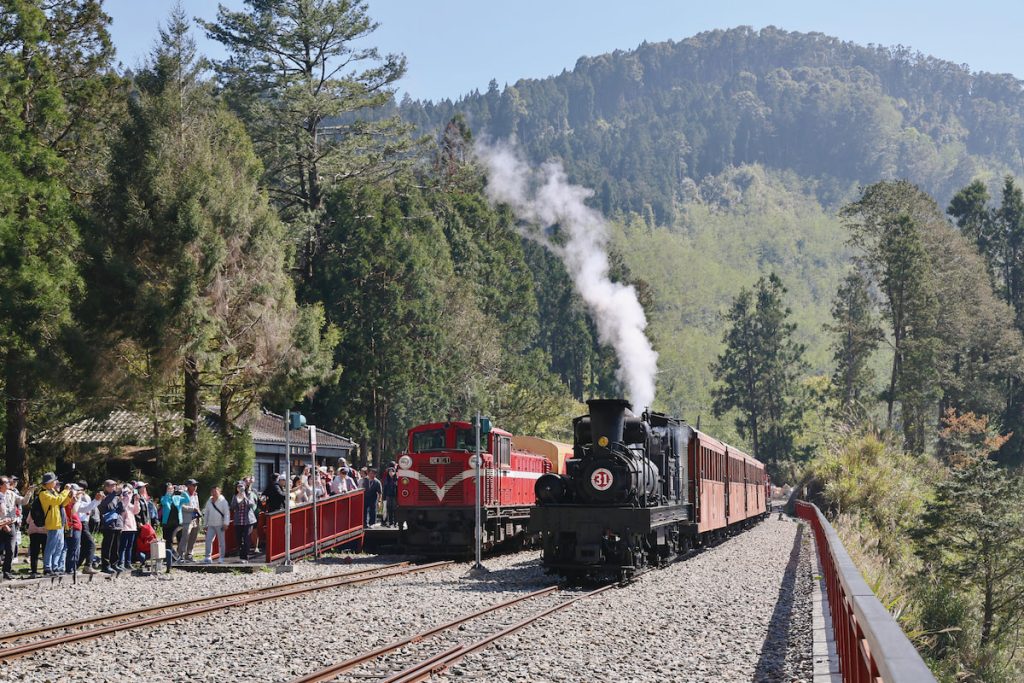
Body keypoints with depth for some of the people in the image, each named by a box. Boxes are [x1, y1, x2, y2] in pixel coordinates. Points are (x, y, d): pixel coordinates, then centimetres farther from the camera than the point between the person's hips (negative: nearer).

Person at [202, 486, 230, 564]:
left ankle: (221, 558, 8)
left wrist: (225, 523, -13)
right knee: (208, 540, -5)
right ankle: (208, 557, -2)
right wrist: (206, 524, 15)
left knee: (221, 542, 2)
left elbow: (227, 513, -6)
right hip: (211, 525, 4)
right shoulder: (209, 501, 12)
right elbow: (206, 513, 18)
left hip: (220, 525, -4)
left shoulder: (223, 501, -2)